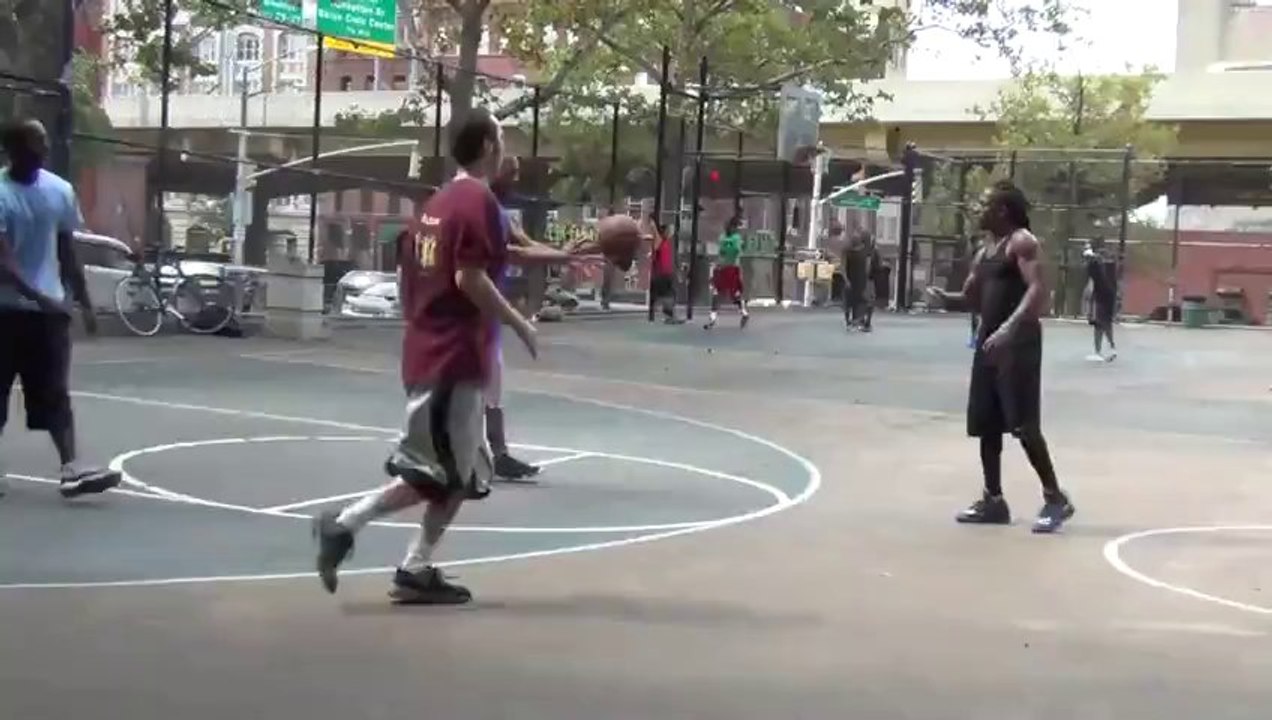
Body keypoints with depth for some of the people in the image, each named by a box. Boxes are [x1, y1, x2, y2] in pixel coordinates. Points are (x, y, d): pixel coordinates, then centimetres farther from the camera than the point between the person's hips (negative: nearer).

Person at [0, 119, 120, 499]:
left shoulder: (60, 190, 5)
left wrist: (84, 302, 12)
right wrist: (37, 296, -32)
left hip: (50, 307, 4)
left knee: (55, 393, -3)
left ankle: (71, 469, -11)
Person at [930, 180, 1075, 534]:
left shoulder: (1023, 243, -10)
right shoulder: (985, 253, 18)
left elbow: (1038, 291, -22)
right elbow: (975, 297, 26)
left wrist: (1010, 327, -34)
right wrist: (947, 297, 4)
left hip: (1018, 341, -9)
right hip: (990, 340, 9)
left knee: (1024, 425, -12)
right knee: (986, 425, 9)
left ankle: (1055, 498, -3)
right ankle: (993, 499, 18)